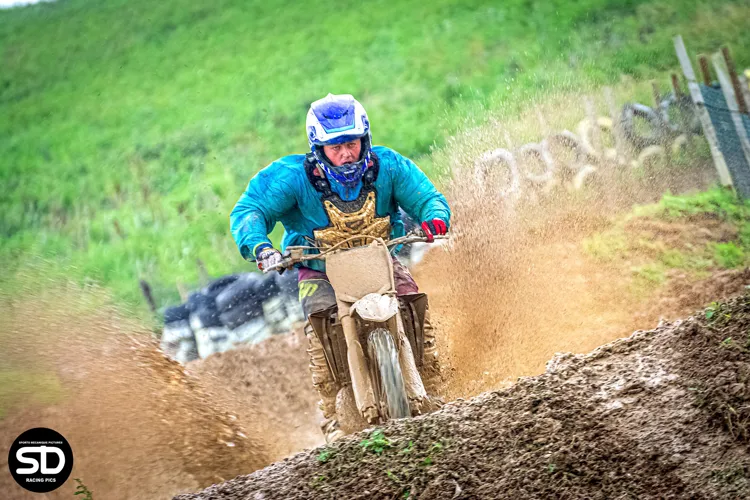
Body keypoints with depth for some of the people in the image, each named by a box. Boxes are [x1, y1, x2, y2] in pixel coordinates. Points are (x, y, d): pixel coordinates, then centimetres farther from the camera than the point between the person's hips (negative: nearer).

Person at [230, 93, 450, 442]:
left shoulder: (387, 166, -11)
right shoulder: (294, 177, -17)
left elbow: (426, 197, -6)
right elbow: (248, 210, -16)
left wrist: (434, 219, -30)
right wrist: (259, 247, -36)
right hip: (320, 270, -2)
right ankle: (334, 418, -16)